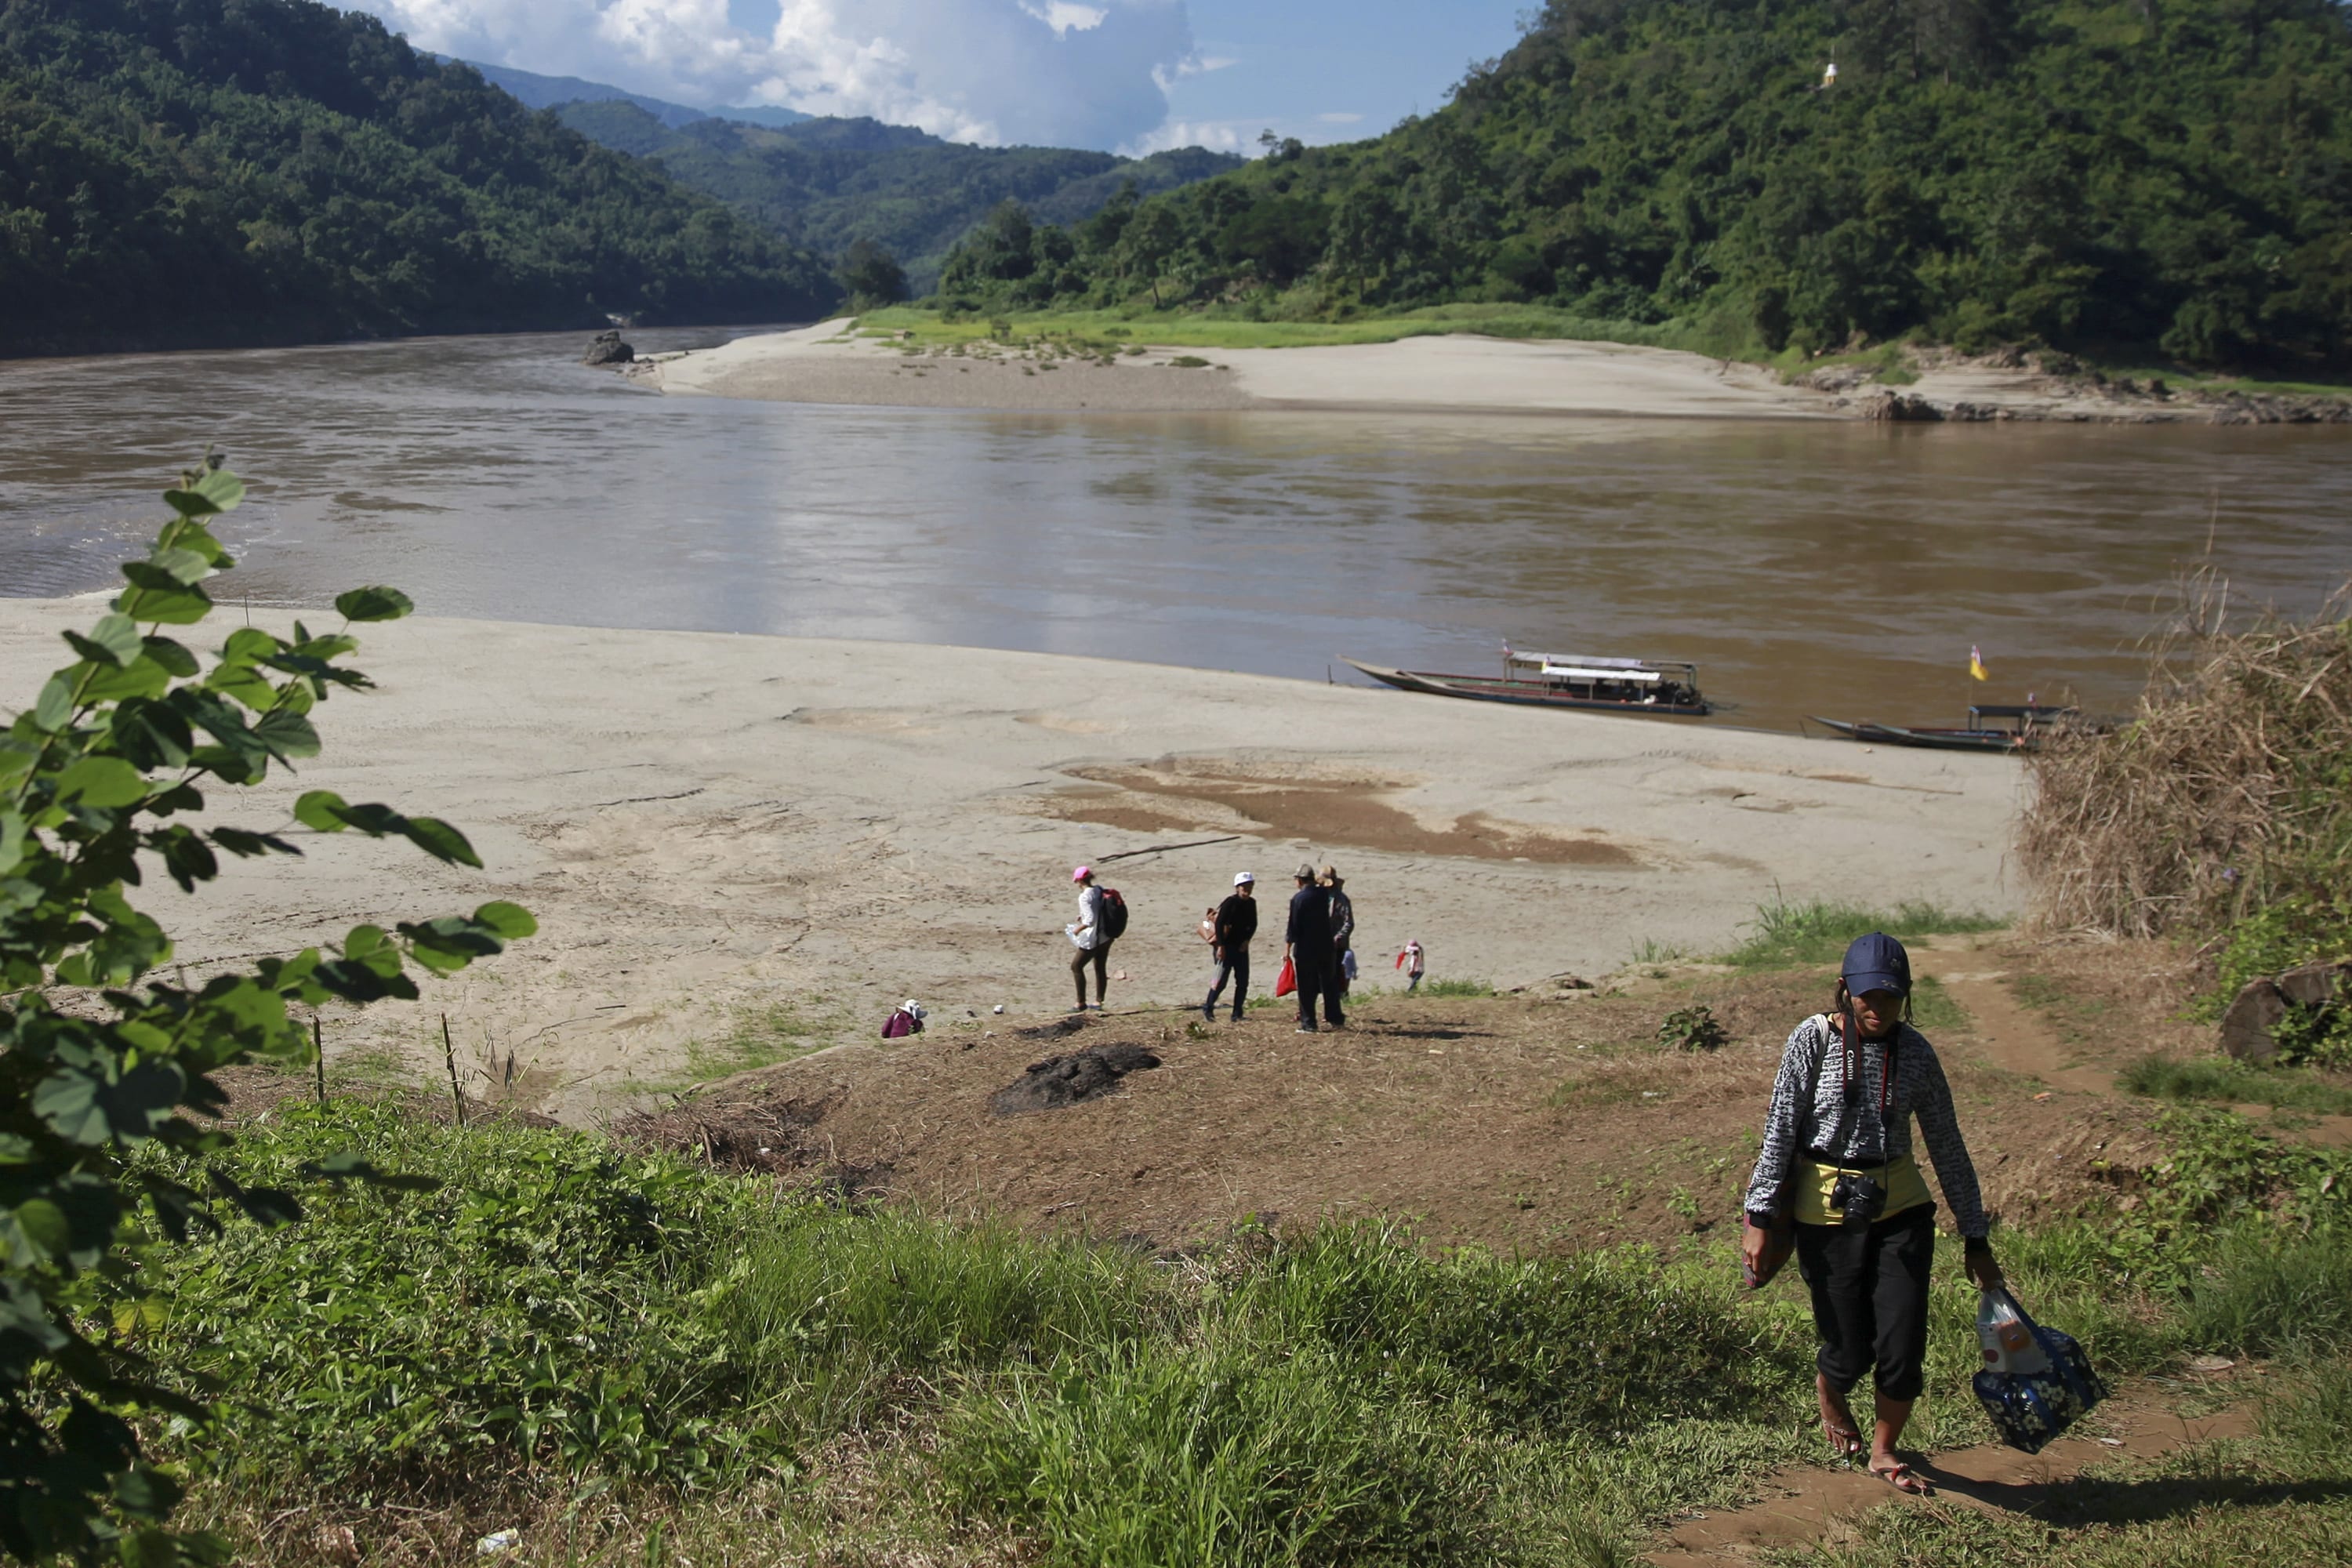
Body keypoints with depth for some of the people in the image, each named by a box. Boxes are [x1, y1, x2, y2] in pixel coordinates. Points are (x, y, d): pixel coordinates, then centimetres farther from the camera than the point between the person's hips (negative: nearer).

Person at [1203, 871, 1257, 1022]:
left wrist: (1246, 940, 1)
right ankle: (1208, 1008, 10)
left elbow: (1253, 924, 16)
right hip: (1227, 946, -6)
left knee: (1243, 982, 3)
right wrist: (1221, 946, -19)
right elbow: (1219, 923, -16)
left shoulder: (1251, 903, 7)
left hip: (1241, 946, 6)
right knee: (1221, 980, -7)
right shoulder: (1230, 902, -13)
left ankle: (1237, 1014, 10)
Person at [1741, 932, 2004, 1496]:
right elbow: (1779, 1132, -8)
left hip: (1901, 1208, 2)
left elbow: (1948, 1146, 5)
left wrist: (1976, 1241, 7)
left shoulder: (1915, 1052, -2)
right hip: (1826, 1210, -2)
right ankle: (1828, 1391, 41)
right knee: (1850, 1351, 3)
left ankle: (1884, 1453, 23)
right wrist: (1759, 1218, -12)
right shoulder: (1814, 1040, -10)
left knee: (1904, 1346, -4)